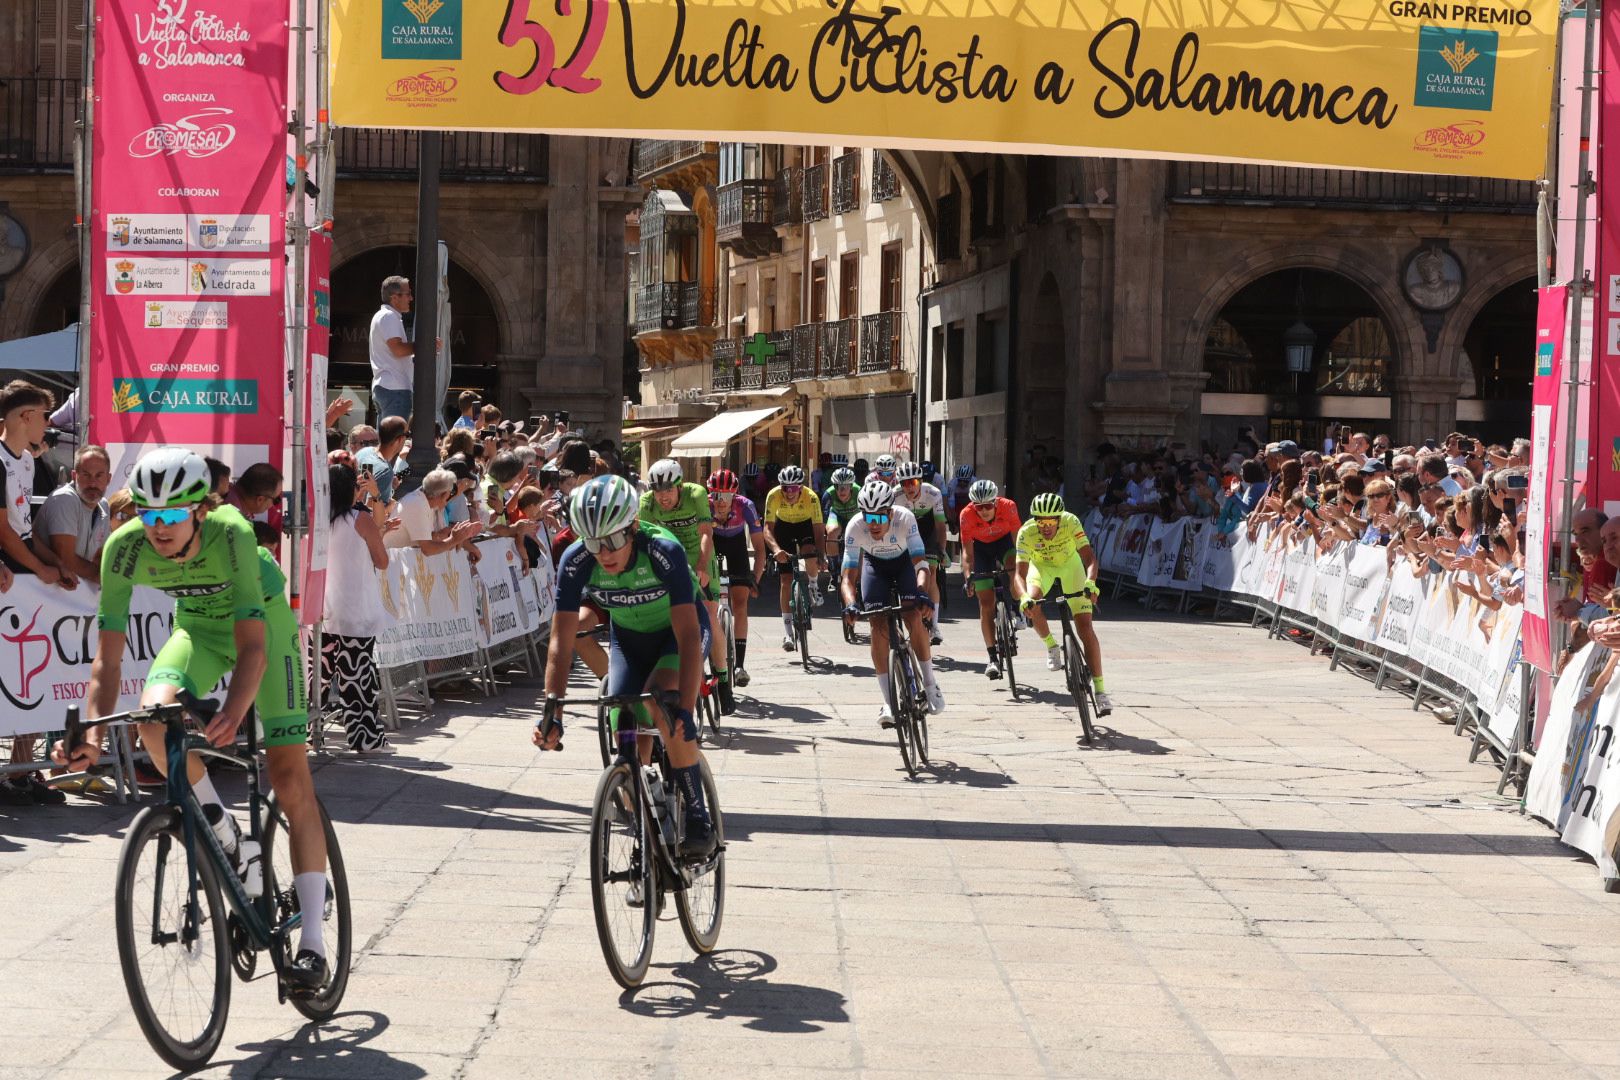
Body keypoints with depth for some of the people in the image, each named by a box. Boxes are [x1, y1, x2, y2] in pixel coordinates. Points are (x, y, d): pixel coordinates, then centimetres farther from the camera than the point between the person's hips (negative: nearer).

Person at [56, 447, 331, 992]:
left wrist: (232, 715, -56)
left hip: (264, 620, -3)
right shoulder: (125, 548, -27)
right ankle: (221, 829, -1)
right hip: (198, 627, 3)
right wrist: (93, 733, -40)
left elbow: (252, 645, -40)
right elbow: (108, 657, -25)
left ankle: (311, 941, -5)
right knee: (156, 717, -29)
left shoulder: (230, 532, -36)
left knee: (289, 777, -10)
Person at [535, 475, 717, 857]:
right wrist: (552, 711, -38)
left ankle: (698, 816, -19)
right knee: (627, 737, -9)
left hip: (675, 632, -3)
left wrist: (684, 709, -50)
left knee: (664, 710, -29)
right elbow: (561, 640, -27)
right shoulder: (576, 561, -27)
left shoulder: (664, 552, -36)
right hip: (628, 636, 4)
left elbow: (688, 635, -40)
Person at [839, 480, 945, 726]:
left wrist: (922, 592, -55)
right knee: (879, 627, -13)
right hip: (875, 565, 1)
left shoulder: (905, 518, -35)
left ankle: (930, 684, 0)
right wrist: (851, 604, -52)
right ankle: (889, 702, -8)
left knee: (914, 618, -20)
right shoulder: (855, 528, -33)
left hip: (904, 561, -1)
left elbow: (921, 563, -37)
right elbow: (849, 576, -33)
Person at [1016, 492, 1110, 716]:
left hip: (1069, 565, 0)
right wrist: (1025, 596, -55)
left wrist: (1090, 582, -56)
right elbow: (1021, 573, -35)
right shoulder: (1026, 532, -33)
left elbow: (1089, 557, -37)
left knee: (1085, 628, -10)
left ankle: (1100, 690, -6)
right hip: (1041, 566, 0)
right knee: (1033, 606, -32)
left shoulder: (1071, 522, -33)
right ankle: (1051, 647, -1)